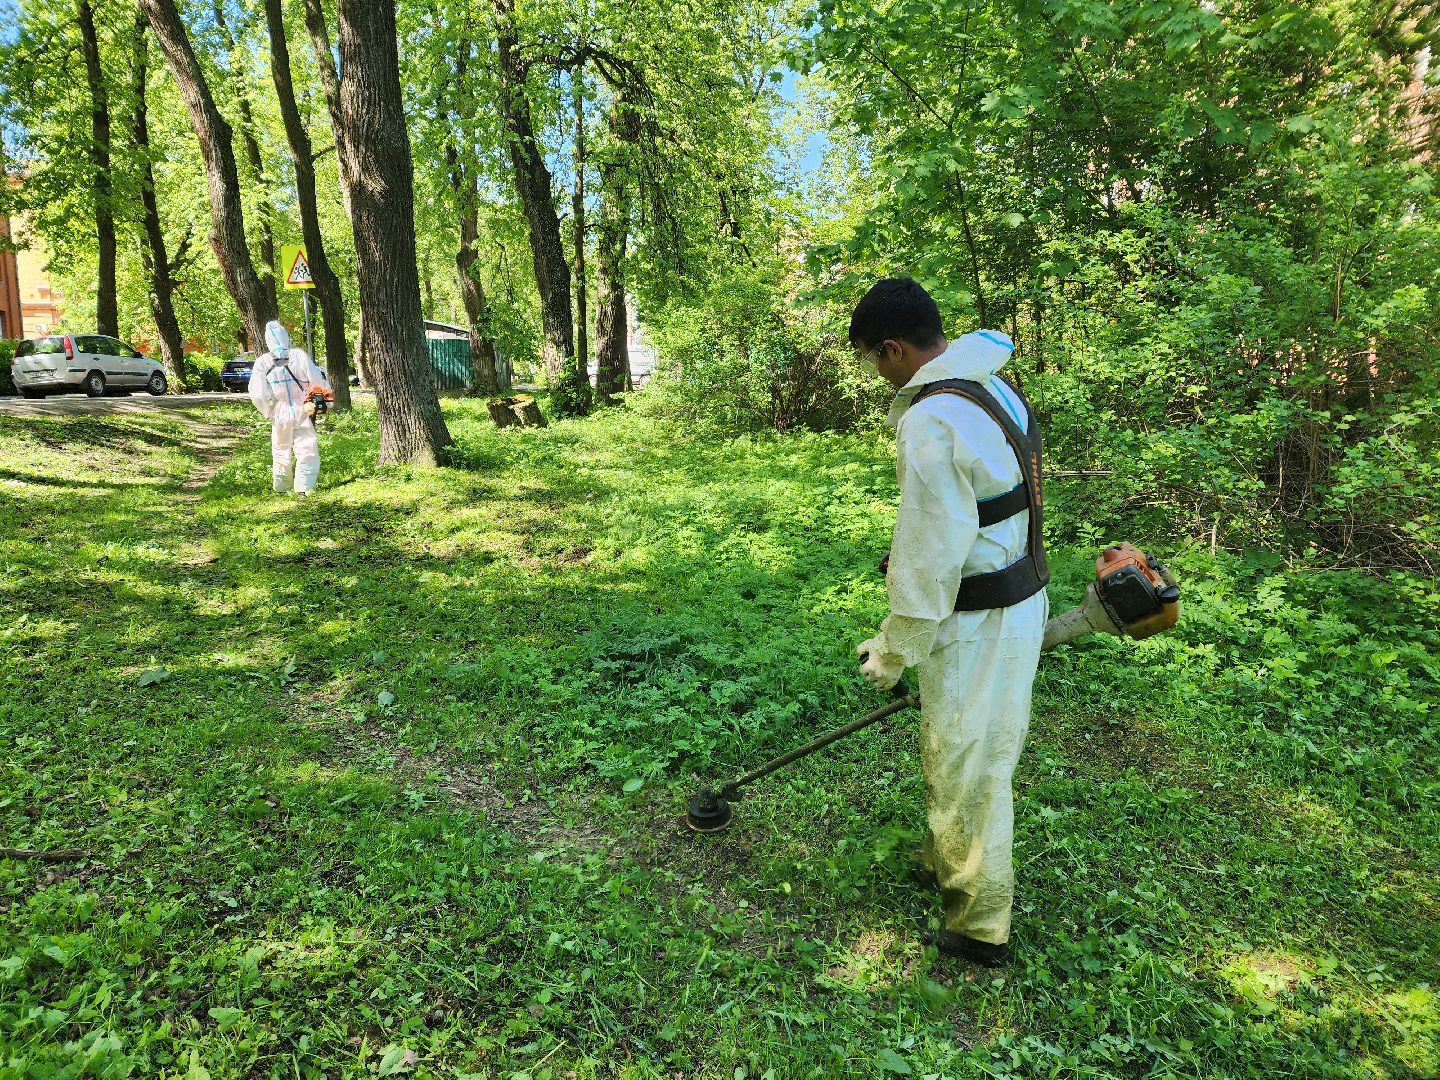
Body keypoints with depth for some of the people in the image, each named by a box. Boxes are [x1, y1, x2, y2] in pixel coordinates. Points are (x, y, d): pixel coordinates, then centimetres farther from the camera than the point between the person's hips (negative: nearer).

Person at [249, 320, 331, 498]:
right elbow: (318, 383, -9)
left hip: (280, 417, 2)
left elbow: (257, 395, -9)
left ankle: (282, 488, 30)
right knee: (307, 452, -1)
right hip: (303, 415, -2)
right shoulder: (300, 356, -11)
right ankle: (304, 488, -16)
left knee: (281, 453, 18)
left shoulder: (262, 362, -6)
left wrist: (270, 413, 5)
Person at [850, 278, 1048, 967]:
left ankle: (978, 929, 27)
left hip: (976, 626, -10)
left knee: (968, 771, 8)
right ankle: (947, 864, 47)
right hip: (1021, 599, 10)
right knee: (954, 752, 25)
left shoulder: (930, 424, -25)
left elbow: (928, 560, -23)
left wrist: (892, 652, -10)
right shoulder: (995, 388, 6)